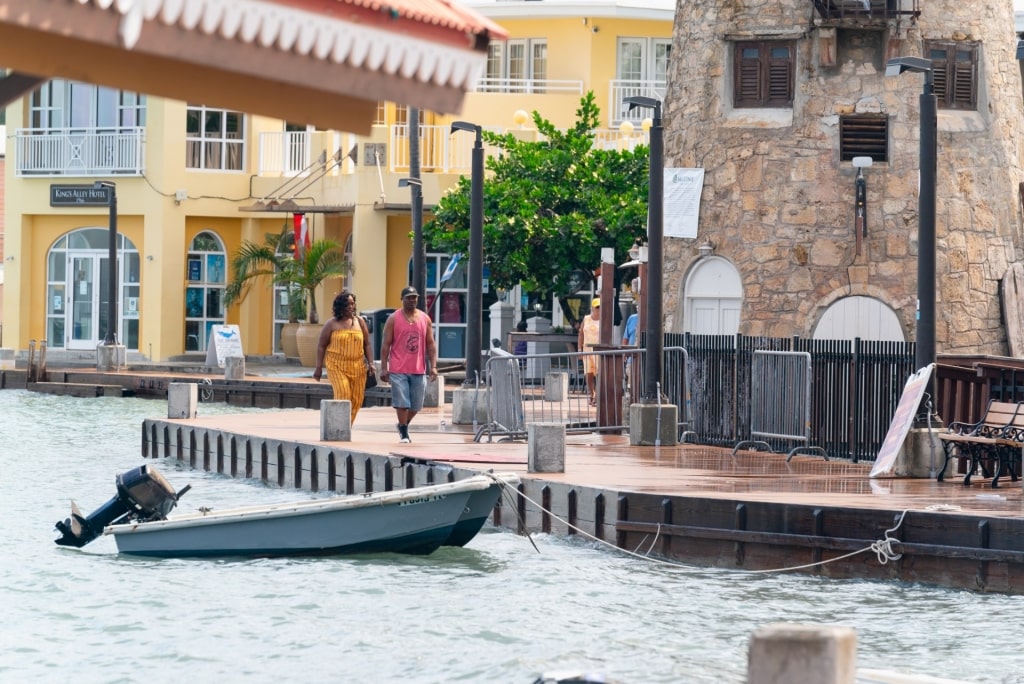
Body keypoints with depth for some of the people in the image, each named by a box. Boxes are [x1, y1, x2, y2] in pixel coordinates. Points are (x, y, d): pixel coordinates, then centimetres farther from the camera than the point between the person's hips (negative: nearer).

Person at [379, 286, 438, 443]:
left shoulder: (425, 319, 9)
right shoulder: (393, 319, 0)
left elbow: (430, 344, 10)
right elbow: (386, 344, -1)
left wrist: (433, 366, 1)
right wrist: (384, 368, -8)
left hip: (419, 370, 3)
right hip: (398, 370, -3)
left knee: (416, 404, 8)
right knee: (401, 403, -6)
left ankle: (403, 425, 31)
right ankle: (404, 434, 5)